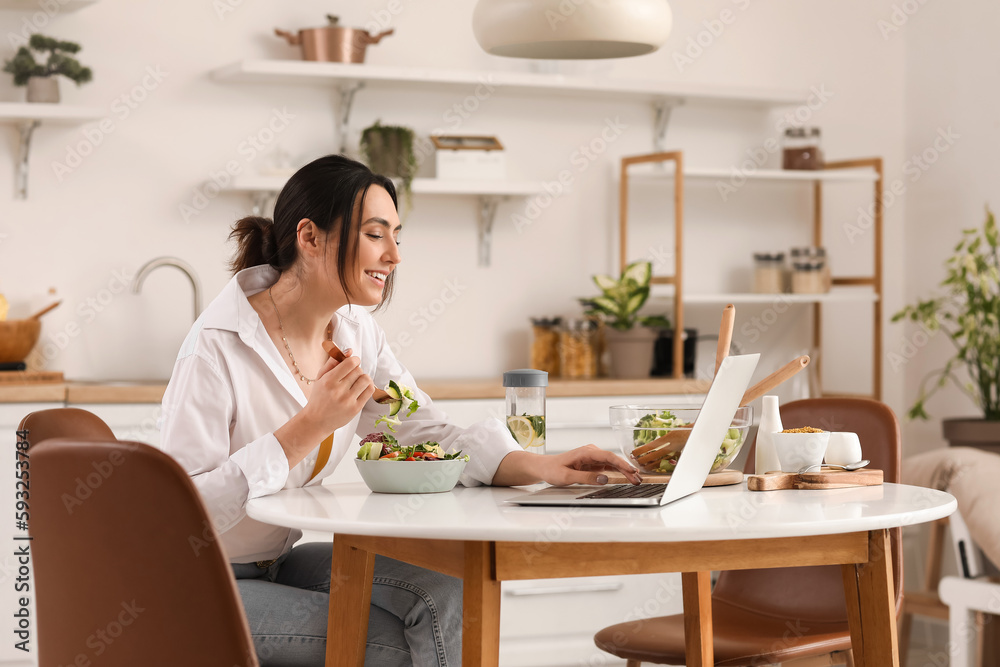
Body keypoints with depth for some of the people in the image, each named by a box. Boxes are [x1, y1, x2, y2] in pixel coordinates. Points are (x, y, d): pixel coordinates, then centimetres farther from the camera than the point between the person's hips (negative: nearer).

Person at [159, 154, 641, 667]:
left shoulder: (356, 332, 2)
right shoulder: (217, 346, -22)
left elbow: (428, 438, 0)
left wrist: (544, 467, -17)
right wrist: (309, 427, -30)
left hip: (278, 563, 7)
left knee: (442, 590, -14)